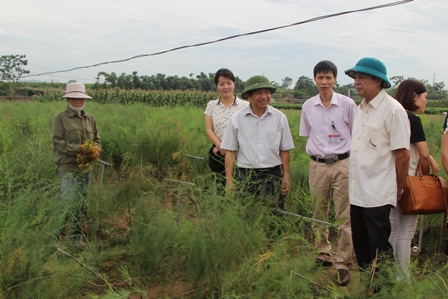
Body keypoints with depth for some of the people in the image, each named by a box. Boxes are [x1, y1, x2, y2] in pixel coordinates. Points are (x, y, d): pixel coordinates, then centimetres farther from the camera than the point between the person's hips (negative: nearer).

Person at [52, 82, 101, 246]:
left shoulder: (90, 118, 11)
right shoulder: (60, 118, -5)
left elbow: (97, 139, 16)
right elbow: (58, 142, -11)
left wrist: (95, 150, -7)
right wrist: (79, 149, -19)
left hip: (86, 168, 6)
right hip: (68, 168, -6)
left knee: (81, 203, 13)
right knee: (69, 203, -10)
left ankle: (77, 236, 25)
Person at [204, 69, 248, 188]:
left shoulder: (245, 106, -2)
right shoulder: (211, 105, 8)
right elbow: (209, 129, 3)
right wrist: (219, 145, -15)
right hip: (218, 154, 3)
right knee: (220, 185, 5)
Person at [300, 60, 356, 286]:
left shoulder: (347, 104, -5)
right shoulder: (308, 106, 3)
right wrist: (316, 151, 7)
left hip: (342, 164, -3)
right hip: (317, 165, 3)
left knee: (344, 216, -1)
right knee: (319, 214, 12)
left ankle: (343, 264, 9)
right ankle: (323, 255, 29)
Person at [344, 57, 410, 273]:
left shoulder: (393, 110, -12)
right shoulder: (361, 109, 12)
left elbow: (403, 154, -12)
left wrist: (398, 190, -5)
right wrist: (354, 184, 15)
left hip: (377, 194, -8)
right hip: (357, 191, 8)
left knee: (379, 250, 2)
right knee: (360, 244, 16)